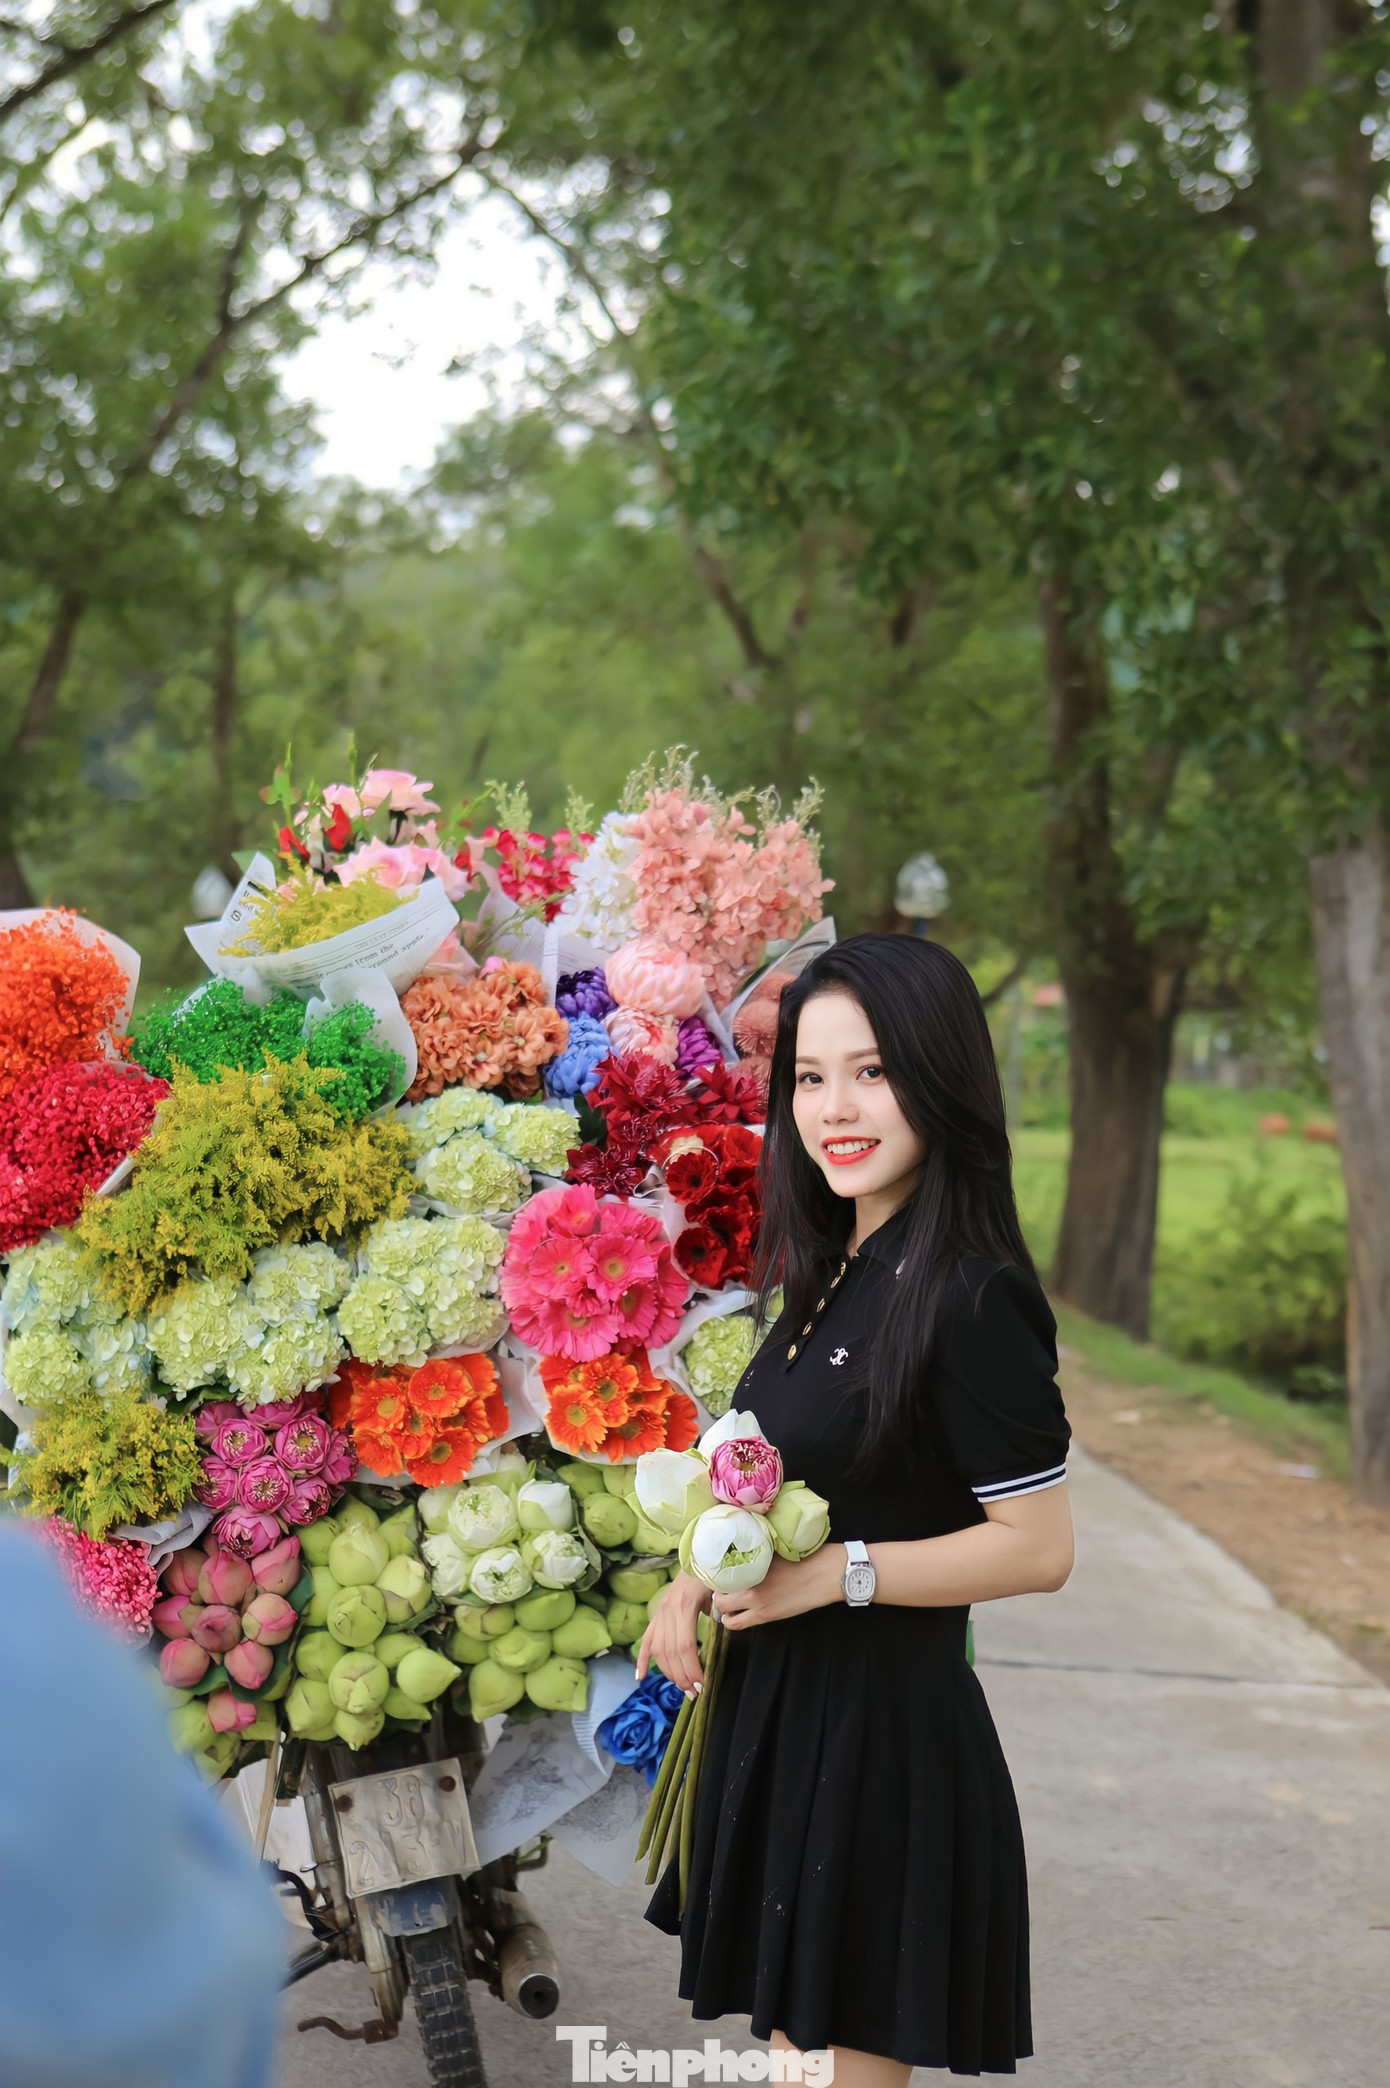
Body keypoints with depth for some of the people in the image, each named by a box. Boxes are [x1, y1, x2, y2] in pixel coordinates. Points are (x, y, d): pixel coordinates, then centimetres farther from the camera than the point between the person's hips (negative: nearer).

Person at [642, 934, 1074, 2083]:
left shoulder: (970, 1299, -21)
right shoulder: (834, 1273, 6)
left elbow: (1038, 1546, -19)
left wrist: (835, 1573, -20)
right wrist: (705, 1573, -1)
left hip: (882, 1729, -8)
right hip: (780, 1708, 8)